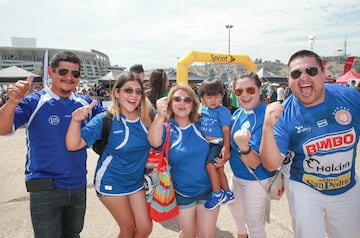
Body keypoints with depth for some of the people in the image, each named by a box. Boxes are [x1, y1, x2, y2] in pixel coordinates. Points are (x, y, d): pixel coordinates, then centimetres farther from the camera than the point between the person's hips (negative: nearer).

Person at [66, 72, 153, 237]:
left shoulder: (146, 118, -8)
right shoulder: (105, 120, -18)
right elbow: (73, 145, -22)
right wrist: (76, 120, -40)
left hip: (136, 181, 4)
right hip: (112, 182, -4)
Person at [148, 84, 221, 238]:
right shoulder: (166, 128, -10)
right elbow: (155, 142, -33)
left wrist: (222, 160, -9)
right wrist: (160, 115, -48)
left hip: (208, 189, 1)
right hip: (182, 193, -1)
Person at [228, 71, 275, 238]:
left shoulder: (265, 117, -27)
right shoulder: (238, 114, -5)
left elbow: (254, 163, -30)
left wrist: (243, 146, -49)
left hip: (256, 180, -8)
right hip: (236, 175, 9)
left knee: (254, 224, 11)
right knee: (234, 205, 31)